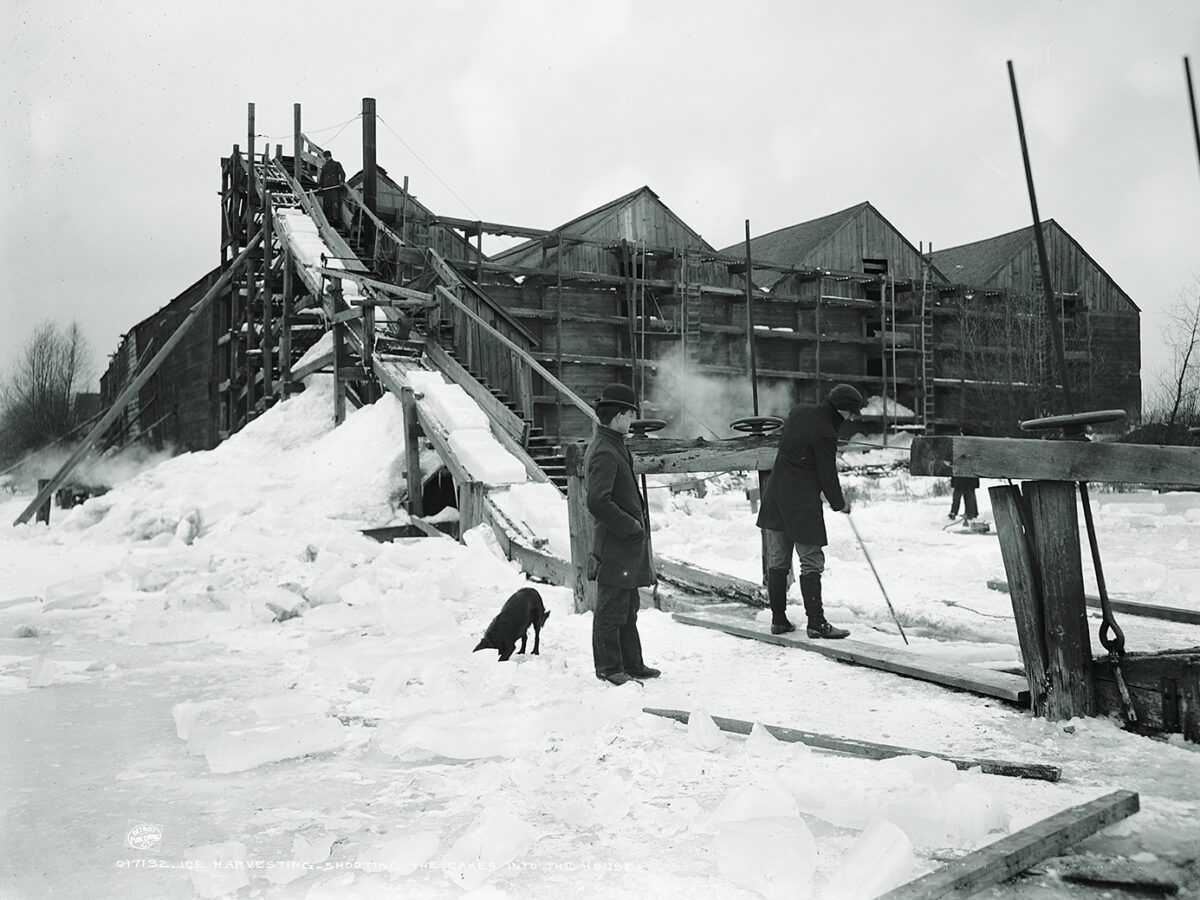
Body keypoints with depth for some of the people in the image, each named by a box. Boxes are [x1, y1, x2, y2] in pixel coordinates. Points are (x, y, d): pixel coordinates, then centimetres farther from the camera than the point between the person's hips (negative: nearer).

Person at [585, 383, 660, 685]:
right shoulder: (604, 452, -19)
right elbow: (597, 502, -27)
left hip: (627, 546, 11)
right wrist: (630, 526, -18)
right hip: (615, 547, -11)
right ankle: (609, 668, 12)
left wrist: (636, 524, 13)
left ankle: (632, 663, 28)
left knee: (628, 607, 18)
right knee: (611, 609, 1)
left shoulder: (613, 446, 14)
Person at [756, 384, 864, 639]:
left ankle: (778, 620, 17)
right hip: (803, 504, -8)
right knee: (811, 563, -1)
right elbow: (827, 475, -10)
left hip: (774, 498, 8)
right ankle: (816, 622, 1)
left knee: (777, 562, 11)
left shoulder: (798, 411, 8)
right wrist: (839, 504, 6)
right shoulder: (825, 433, -16)